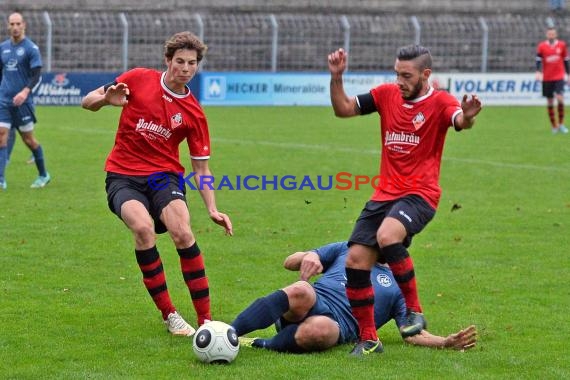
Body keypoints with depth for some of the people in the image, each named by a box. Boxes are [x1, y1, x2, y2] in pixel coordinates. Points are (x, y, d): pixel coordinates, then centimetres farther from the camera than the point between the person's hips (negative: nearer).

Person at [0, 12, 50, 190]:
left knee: (28, 139, 4)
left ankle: (43, 175, 22)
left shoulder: (31, 48, -5)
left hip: (22, 101, -4)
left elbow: (36, 75, -11)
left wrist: (25, 91, -26)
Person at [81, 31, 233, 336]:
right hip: (123, 176, -1)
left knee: (182, 233, -28)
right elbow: (88, 102, 5)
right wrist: (107, 99, -18)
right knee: (143, 226, -31)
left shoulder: (194, 113, 1)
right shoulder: (138, 79, -1)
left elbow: (201, 168, 6)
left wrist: (213, 210, -7)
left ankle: (205, 319, -19)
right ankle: (169, 314, -18)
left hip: (164, 175, 1)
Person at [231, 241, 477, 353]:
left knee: (320, 329, -42)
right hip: (310, 303, 2)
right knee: (300, 291, -39)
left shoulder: (398, 287, 28)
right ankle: (226, 335, -44)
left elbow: (411, 334, 16)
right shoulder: (347, 250, 32)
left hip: (337, 324, -2)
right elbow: (289, 262, 26)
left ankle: (256, 345, -31)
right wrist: (308, 258, 0)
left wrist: (446, 342, -4)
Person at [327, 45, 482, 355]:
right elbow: (343, 109, 13)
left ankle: (415, 311, -17)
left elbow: (460, 121, -29)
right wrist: (336, 77, -3)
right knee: (355, 260, -3)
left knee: (386, 236, -34)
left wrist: (467, 117, -53)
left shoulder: (439, 102, -7)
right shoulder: (387, 94, 8)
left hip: (419, 194, -6)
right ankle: (368, 339, 11)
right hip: (385, 192, 6)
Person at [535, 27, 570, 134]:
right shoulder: (541, 46, -1)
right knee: (550, 102, 5)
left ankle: (561, 124, -4)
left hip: (559, 77, -1)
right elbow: (538, 60, -6)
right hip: (547, 78, 1)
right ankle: (554, 126, 15)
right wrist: (538, 72, -22)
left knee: (560, 98, -17)